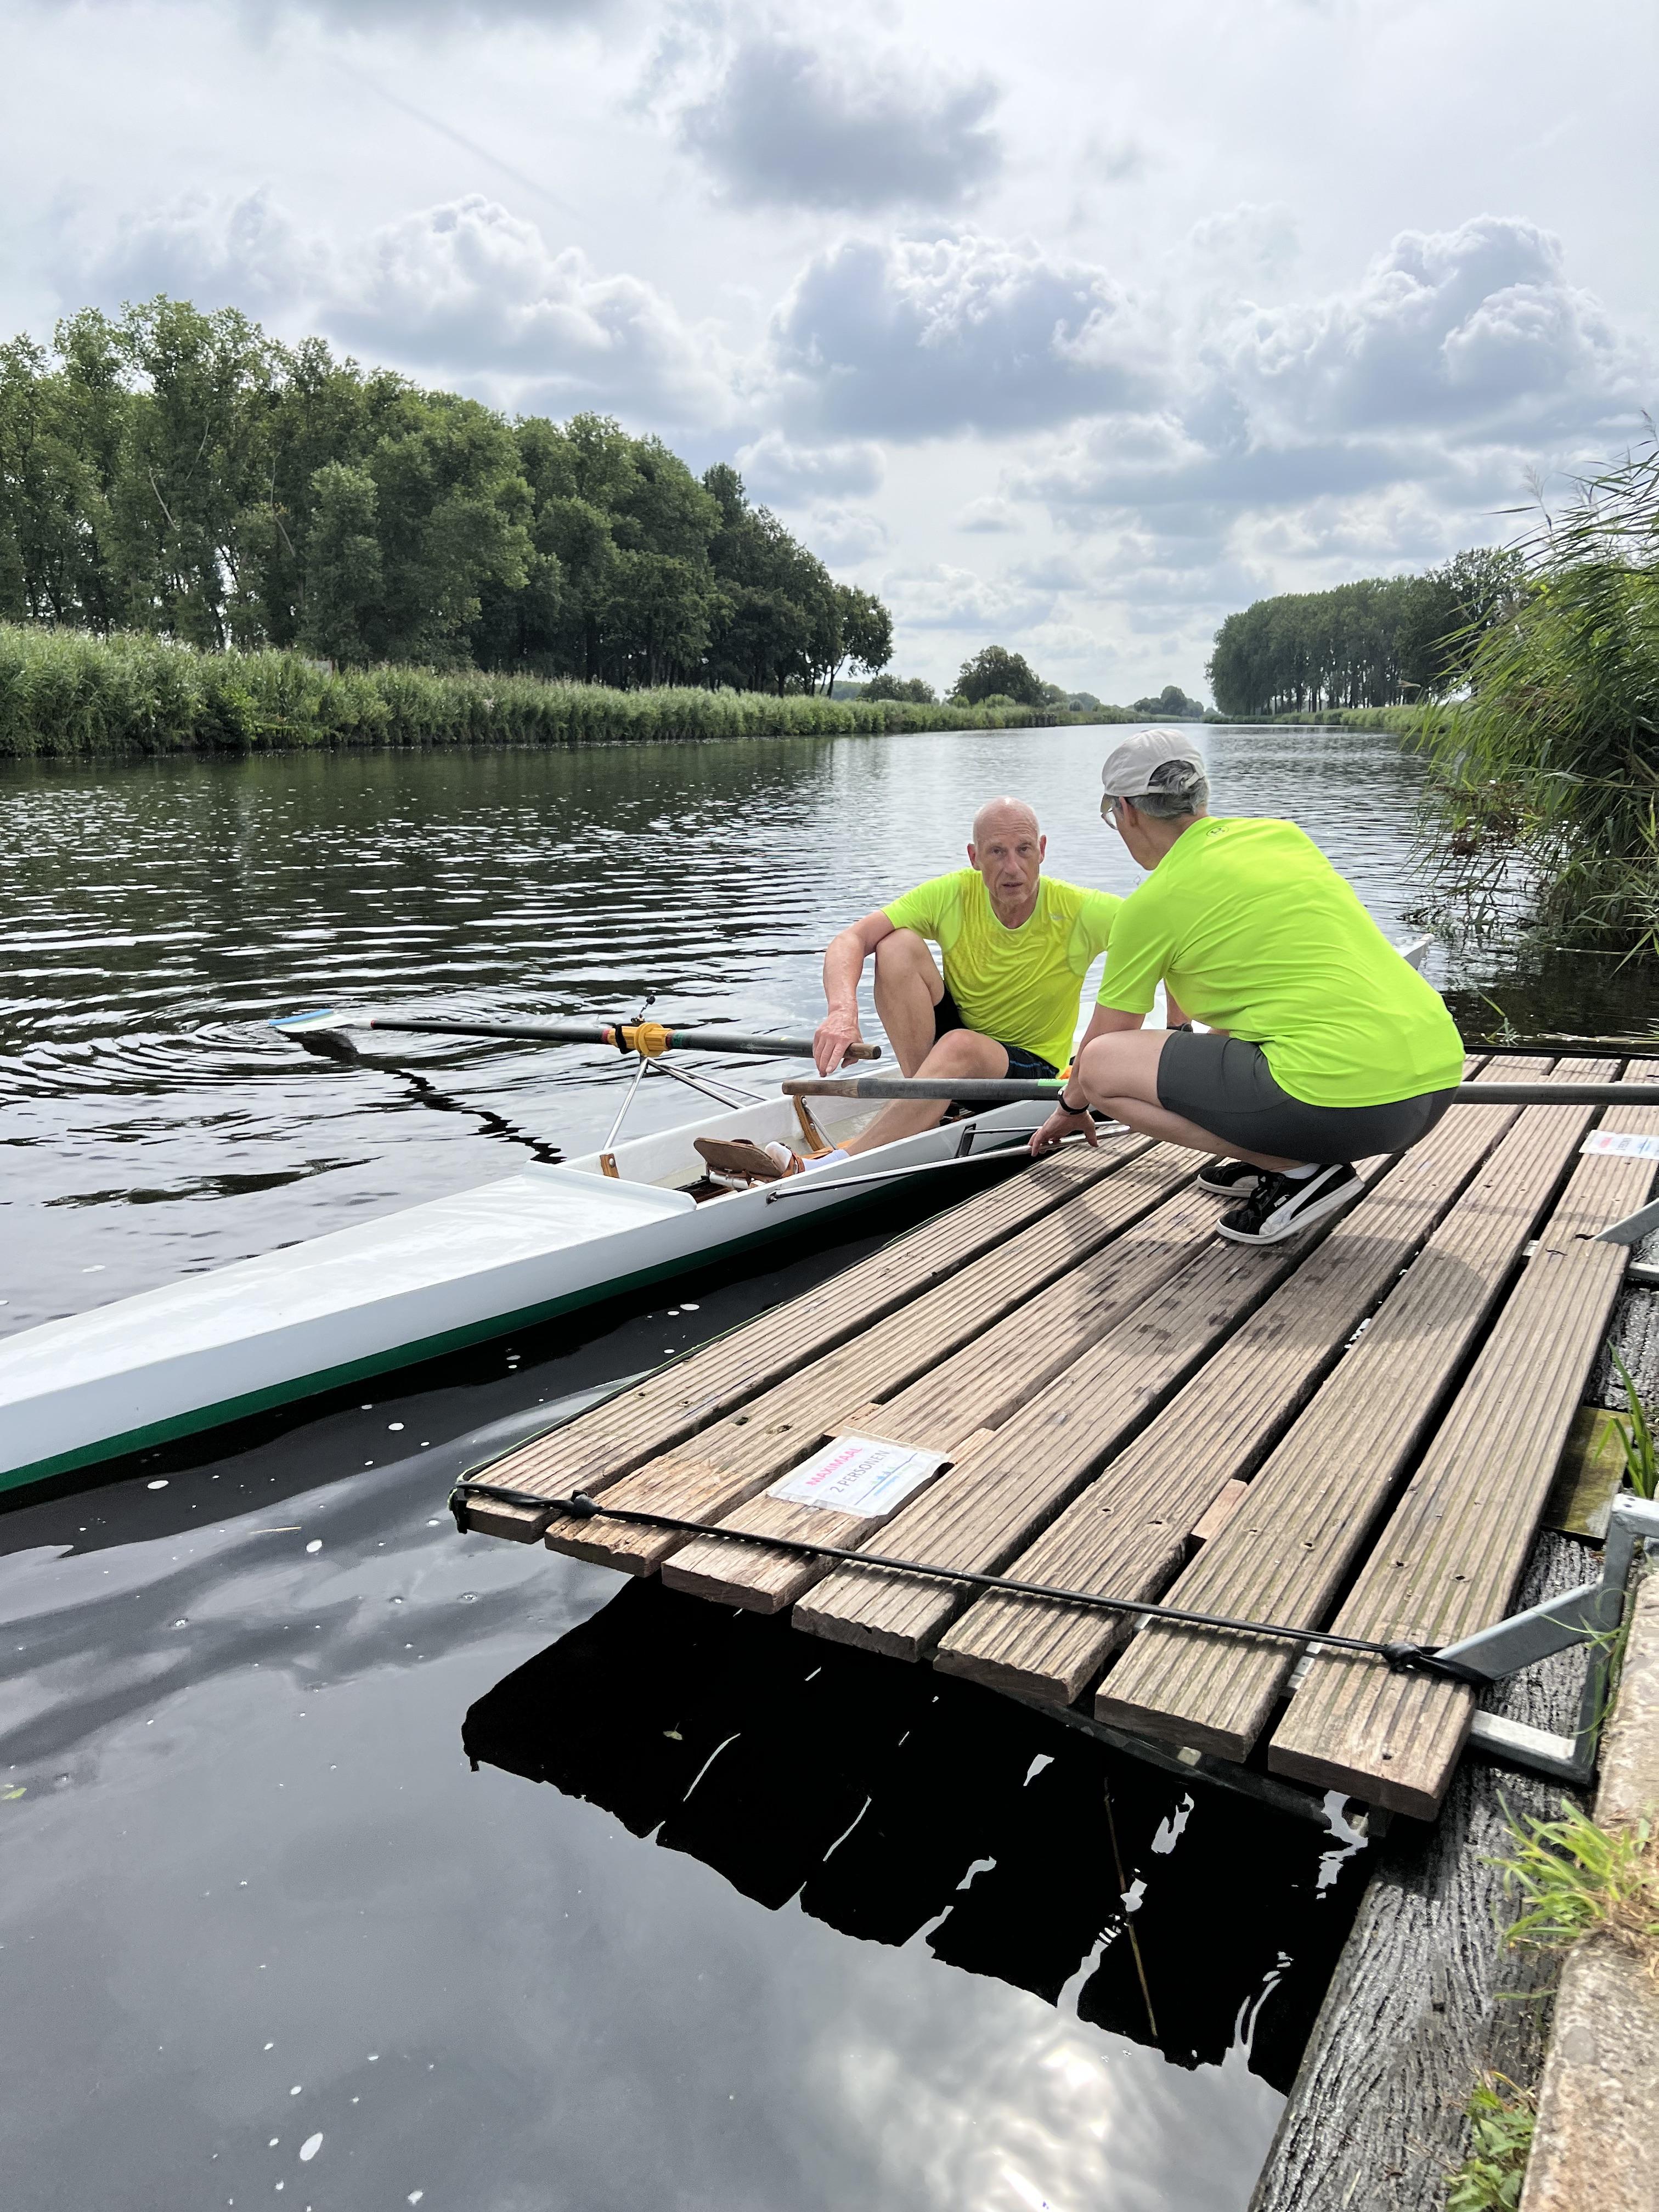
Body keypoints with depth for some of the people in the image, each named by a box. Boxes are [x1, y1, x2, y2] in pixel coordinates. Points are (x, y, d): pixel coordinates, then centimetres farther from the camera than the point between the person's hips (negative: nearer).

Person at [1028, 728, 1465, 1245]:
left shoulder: (1153, 902, -1)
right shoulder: (1282, 834, 18)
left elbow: (1104, 1041, 14)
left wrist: (1071, 1108, 36)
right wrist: (1182, 1038, 53)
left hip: (1345, 1098, -8)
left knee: (1102, 1067, -1)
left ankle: (1299, 1168, -3)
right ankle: (1278, 1156, 17)